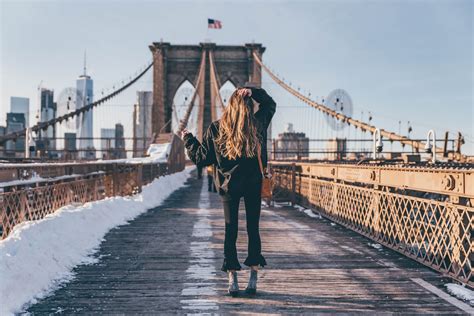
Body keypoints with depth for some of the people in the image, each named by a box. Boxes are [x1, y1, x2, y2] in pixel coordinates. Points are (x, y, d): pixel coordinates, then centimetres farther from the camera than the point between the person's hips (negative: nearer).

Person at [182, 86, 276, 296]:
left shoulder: (216, 129, -11)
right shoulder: (258, 124, -6)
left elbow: (202, 159, -4)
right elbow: (270, 104, 14)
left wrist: (188, 139, 10)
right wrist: (253, 92, -2)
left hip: (228, 185, -1)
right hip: (253, 184, 1)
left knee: (230, 231, 6)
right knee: (253, 229, 9)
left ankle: (232, 279, 5)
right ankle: (253, 278, 11)